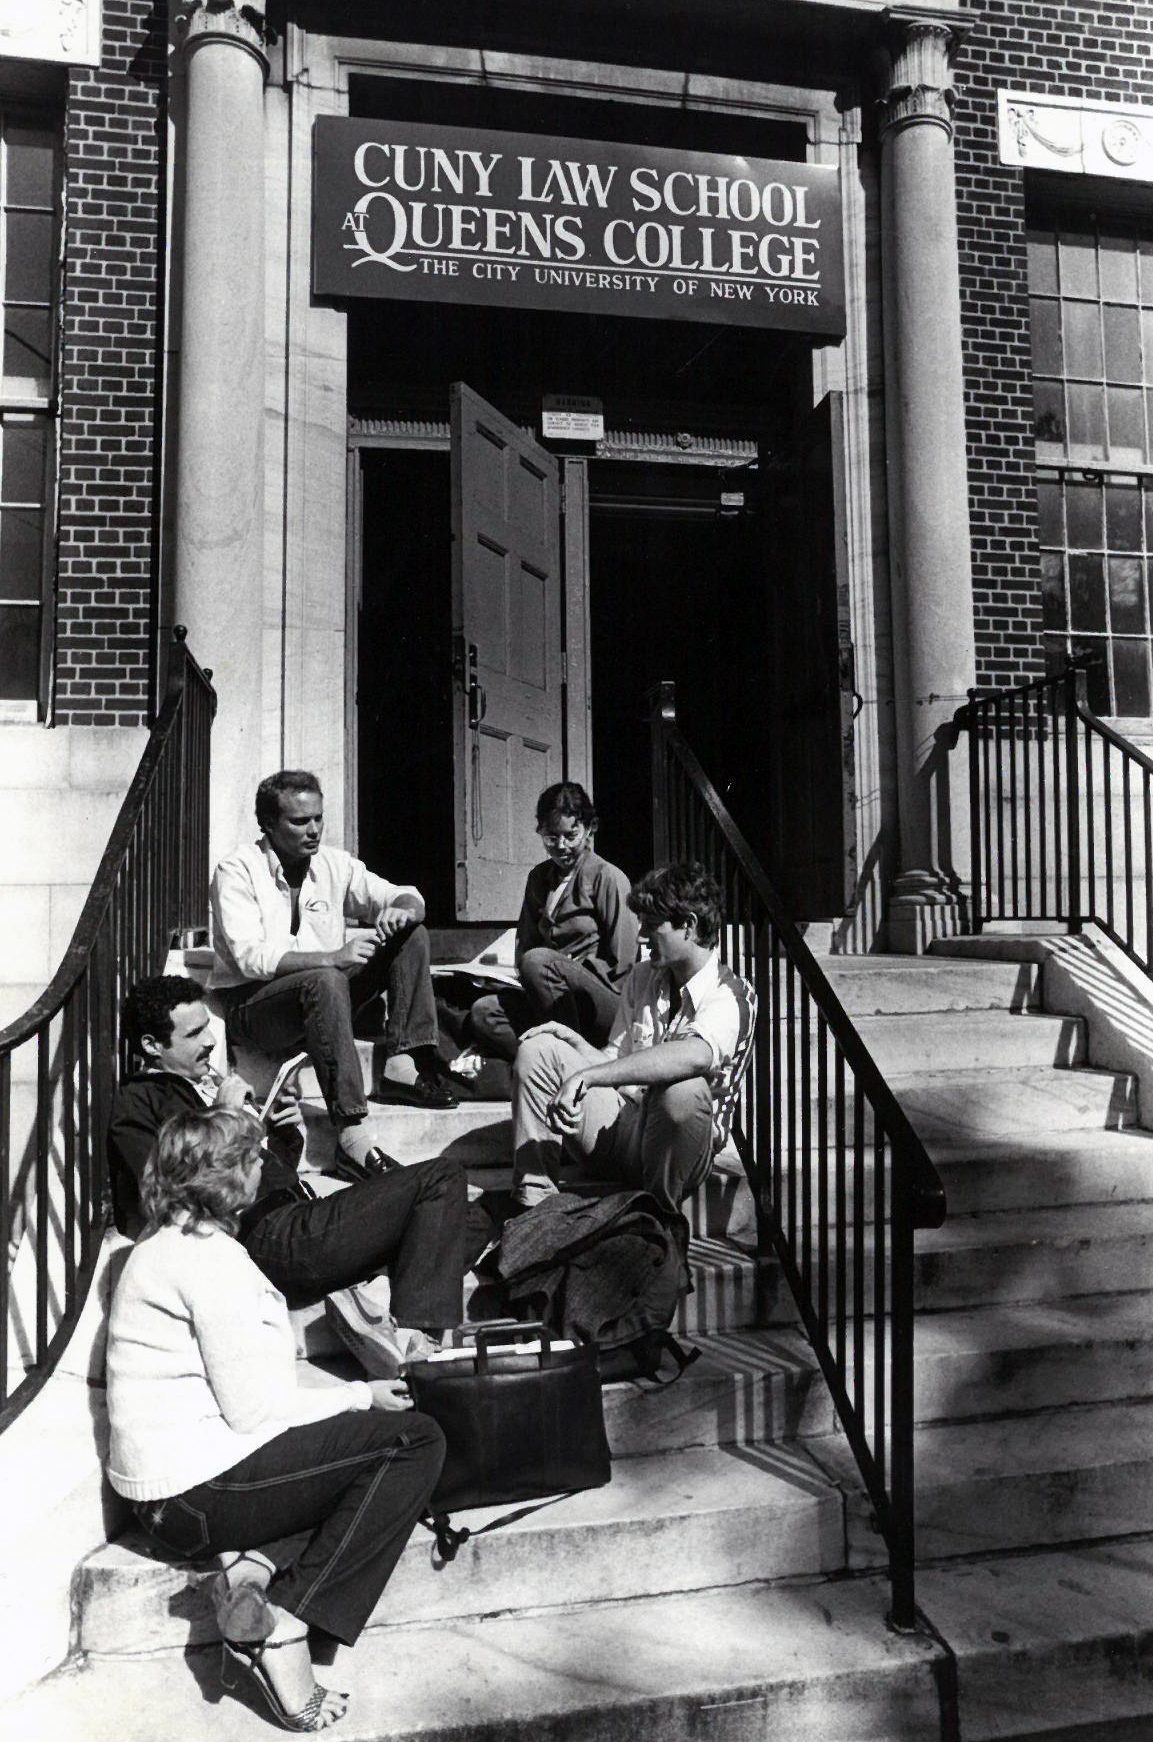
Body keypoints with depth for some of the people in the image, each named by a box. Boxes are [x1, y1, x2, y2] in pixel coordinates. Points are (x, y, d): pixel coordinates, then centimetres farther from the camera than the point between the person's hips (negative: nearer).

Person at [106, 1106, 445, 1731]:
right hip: (201, 1489, -10)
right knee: (416, 1441, -9)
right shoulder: (209, 1258, -20)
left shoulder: (160, 1245, 12)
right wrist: (361, 1396, -9)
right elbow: (253, 1408, -22)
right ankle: (283, 1627, -11)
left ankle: (251, 1566, 0)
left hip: (161, 1482, 10)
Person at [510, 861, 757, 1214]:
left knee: (684, 1087, -38)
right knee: (538, 1049, -6)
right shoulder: (642, 978, 11)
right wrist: (570, 1039, -7)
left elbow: (695, 1056, -36)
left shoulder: (732, 996, -13)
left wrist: (586, 1076, -39)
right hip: (621, 1124, 7)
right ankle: (532, 1206, -9)